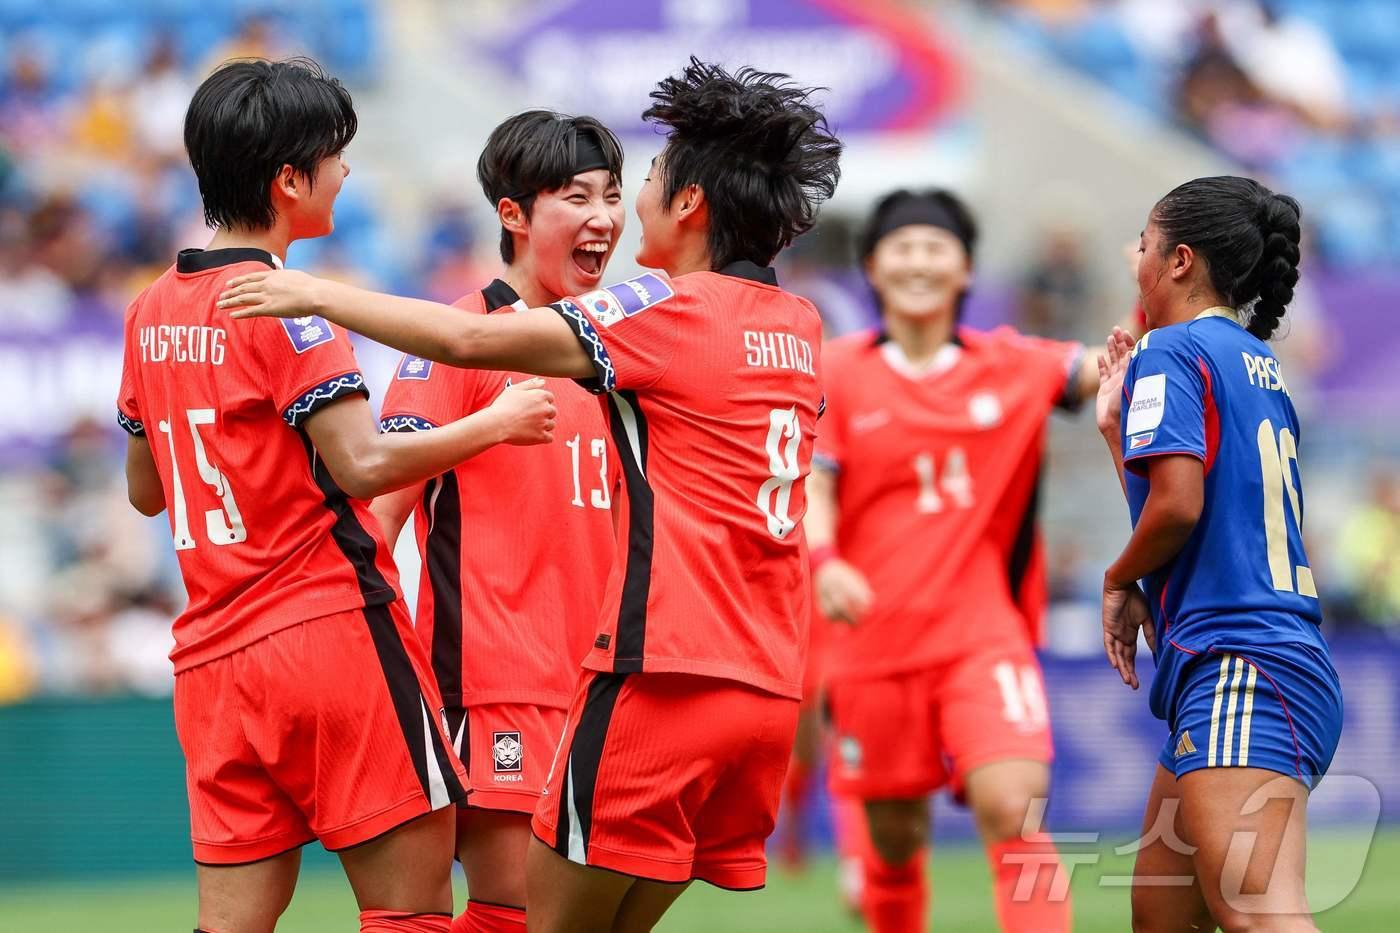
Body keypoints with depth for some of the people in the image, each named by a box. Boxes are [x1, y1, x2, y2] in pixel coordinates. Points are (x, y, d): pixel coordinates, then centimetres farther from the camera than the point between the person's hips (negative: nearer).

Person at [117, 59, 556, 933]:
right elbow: (363, 466, -17)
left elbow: (145, 489, 22)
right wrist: (497, 423, -6)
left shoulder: (153, 311, 13)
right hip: (329, 631, -7)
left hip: (212, 661, 8)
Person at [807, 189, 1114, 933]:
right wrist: (825, 562, -22)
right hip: (875, 642, 1)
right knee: (894, 839, 8)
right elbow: (812, 489, -2)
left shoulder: (1012, 366, 5)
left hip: (984, 637, -1)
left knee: (1013, 812, -18)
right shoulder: (838, 373, 3)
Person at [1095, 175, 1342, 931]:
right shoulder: (1261, 366, 22)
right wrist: (1115, 424, 35)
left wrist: (1120, 580, 0)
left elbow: (1179, 504, -18)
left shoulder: (1172, 352, -5)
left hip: (1236, 668, -10)